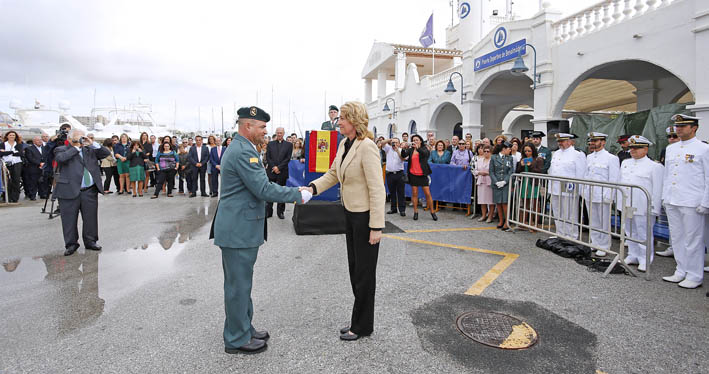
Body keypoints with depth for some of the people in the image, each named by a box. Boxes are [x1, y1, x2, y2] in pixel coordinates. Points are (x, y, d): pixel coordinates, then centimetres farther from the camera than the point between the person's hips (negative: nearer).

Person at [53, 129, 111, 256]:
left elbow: (106, 153, 8)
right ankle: (71, 244, 16)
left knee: (91, 218, 9)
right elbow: (61, 158, -17)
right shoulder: (61, 150, 4)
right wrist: (76, 147, -9)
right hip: (70, 191, -3)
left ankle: (90, 241, 22)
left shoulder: (89, 150, 16)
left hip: (90, 191, 3)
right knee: (69, 219, 3)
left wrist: (92, 144, -1)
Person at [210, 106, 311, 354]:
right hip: (238, 230, -11)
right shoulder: (243, 151, -20)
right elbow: (264, 189, -23)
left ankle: (244, 329, 34)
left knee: (240, 282, 20)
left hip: (238, 228, 11)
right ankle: (237, 340, 18)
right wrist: (298, 194, -13)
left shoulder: (238, 148, 15)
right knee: (238, 285, 3)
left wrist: (292, 193, 15)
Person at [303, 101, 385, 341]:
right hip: (350, 213, 9)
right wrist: (313, 187, -2)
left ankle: (362, 326, 23)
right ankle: (359, 321, 34)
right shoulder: (344, 145, 6)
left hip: (365, 215, -9)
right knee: (354, 268, 18)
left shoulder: (367, 146, -20)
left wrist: (376, 227, -22)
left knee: (364, 272, 5)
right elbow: (333, 174, 15)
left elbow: (377, 189, -22)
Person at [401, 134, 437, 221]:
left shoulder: (424, 149, 0)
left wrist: (417, 148, -41)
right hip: (413, 174, 2)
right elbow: (403, 156, -9)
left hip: (422, 174, -2)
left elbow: (425, 153, -23)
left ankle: (432, 212, 8)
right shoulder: (410, 150, 6)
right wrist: (403, 149, -30)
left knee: (428, 193, -2)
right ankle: (415, 212, 13)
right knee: (414, 194, 4)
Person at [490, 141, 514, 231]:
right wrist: (496, 182, -10)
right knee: (498, 204, 7)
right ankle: (501, 221, 20)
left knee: (505, 203, -8)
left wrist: (504, 181, -10)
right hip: (496, 184, 0)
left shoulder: (509, 158, 8)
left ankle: (507, 222, 1)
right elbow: (491, 171, 1)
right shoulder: (493, 157, 3)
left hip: (506, 184, 0)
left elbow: (511, 171, 3)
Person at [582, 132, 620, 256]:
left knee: (604, 223, 2)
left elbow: (613, 180, -9)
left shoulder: (611, 158, -6)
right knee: (593, 222, 13)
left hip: (603, 196, -6)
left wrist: (608, 196, -14)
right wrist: (584, 191, 11)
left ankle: (604, 247, 13)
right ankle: (595, 244, 25)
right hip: (589, 196, 6)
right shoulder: (589, 157, 13)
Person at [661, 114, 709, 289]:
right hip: (672, 202, 6)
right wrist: (665, 197, 15)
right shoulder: (670, 148, 13)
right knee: (677, 238, 12)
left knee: (693, 240, 1)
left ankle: (694, 276, 12)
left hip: (692, 203, -6)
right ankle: (681, 272, 23)